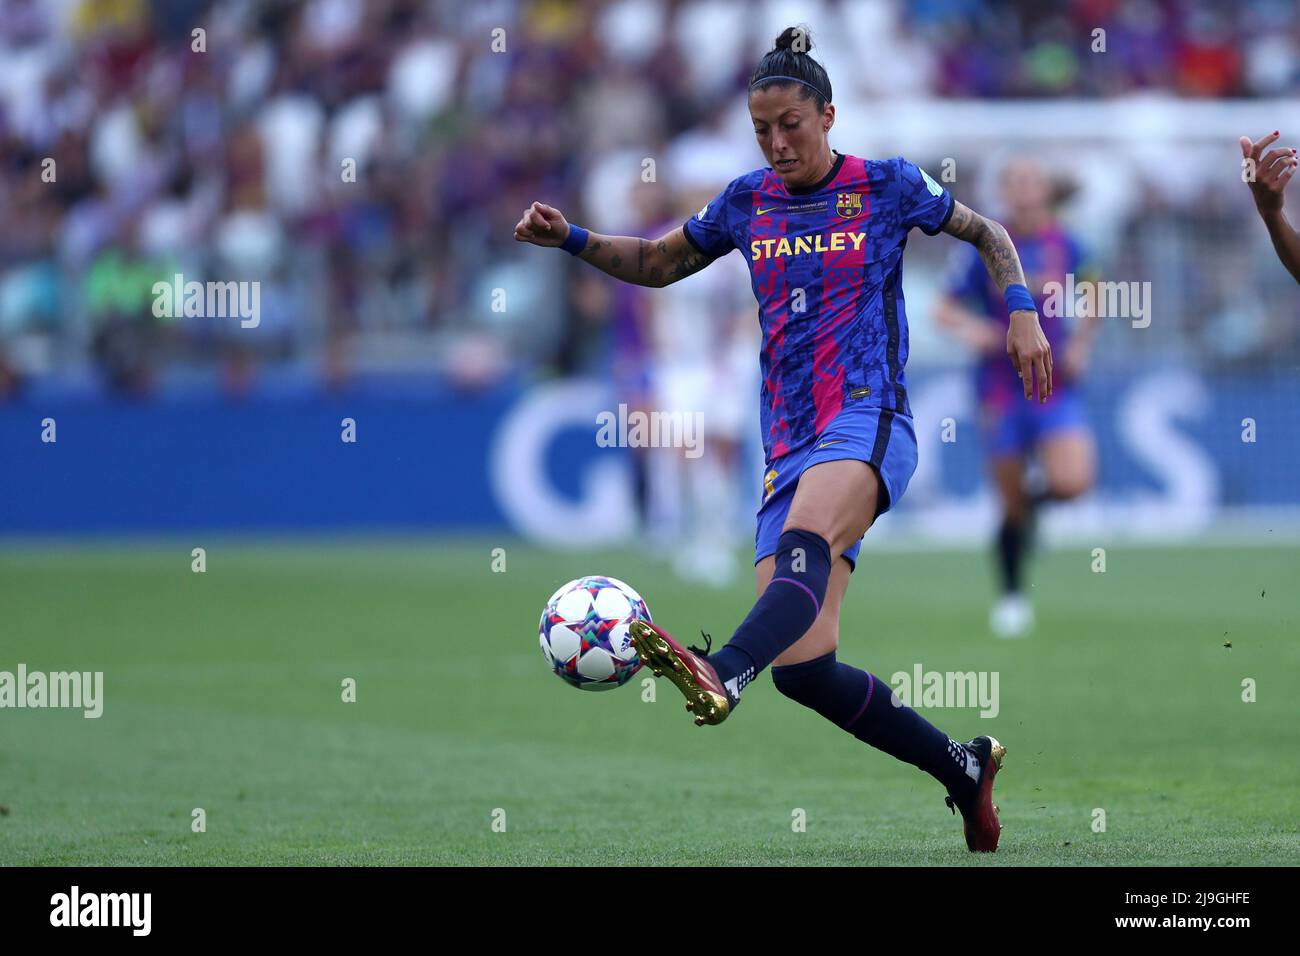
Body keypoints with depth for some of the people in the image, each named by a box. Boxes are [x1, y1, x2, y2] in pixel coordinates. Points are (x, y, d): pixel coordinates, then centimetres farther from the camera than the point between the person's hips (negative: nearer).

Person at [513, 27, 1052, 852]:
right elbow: (658, 264, 28)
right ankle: (963, 768, 11)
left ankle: (722, 675, -67)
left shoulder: (887, 187, 5)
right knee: (802, 669, -7)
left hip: (868, 423, -5)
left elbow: (987, 233, 18)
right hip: (790, 447, 5)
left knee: (806, 537, -39)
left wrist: (1021, 311, 1)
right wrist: (571, 240, 12)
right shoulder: (747, 202, 15)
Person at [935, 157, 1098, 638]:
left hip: (1054, 384, 1)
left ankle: (1033, 503, 17)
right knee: (1011, 503, 2)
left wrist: (1080, 346, 3)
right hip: (1000, 388, -1)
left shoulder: (1065, 246, 2)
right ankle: (1011, 595, 22)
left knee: (1073, 482, -19)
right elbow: (945, 308, 0)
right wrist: (968, 327, -21)